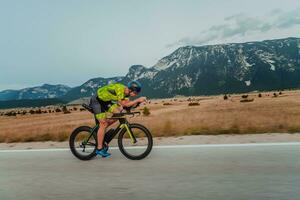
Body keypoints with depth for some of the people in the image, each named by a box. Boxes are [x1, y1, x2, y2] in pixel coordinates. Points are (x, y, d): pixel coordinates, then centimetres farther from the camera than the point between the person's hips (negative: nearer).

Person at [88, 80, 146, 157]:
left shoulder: (126, 91, -4)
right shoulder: (120, 89, -31)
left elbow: (128, 103, -7)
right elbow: (124, 104, -32)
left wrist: (138, 101, -20)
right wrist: (138, 100, -33)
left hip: (105, 101, 9)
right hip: (97, 101, -9)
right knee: (104, 124, -11)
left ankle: (100, 130, 12)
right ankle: (99, 149, -1)